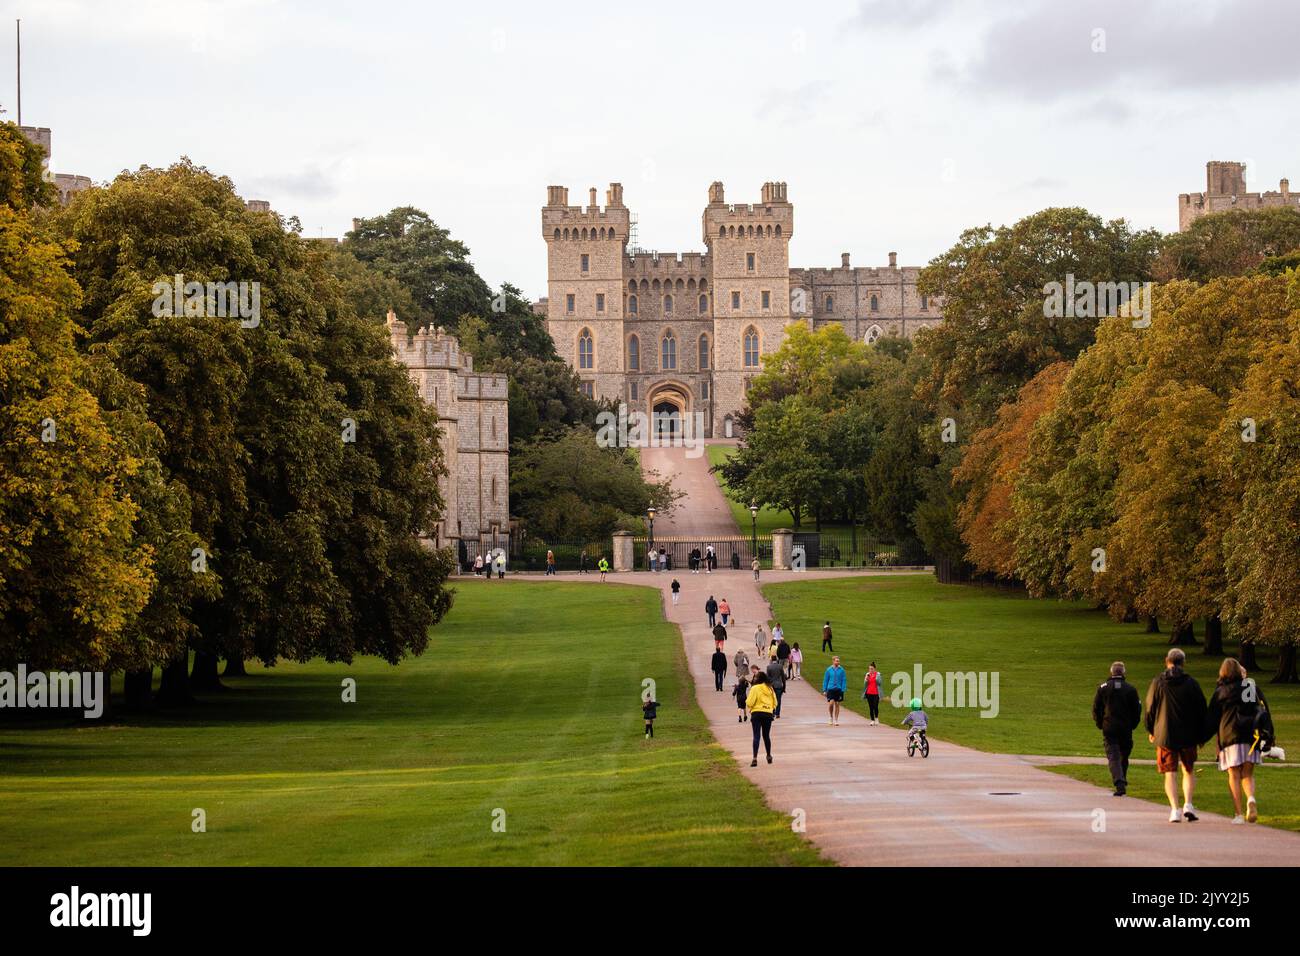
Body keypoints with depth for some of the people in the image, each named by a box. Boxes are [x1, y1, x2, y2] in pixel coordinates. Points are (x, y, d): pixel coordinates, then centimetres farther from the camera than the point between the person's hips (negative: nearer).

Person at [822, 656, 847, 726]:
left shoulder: (841, 670, 1)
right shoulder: (829, 670, 1)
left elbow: (844, 680, 3)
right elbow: (825, 680, 6)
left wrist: (843, 690, -5)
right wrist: (824, 690, 3)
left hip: (838, 689, 1)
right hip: (830, 689, -1)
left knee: (837, 704, 5)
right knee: (831, 703, -11)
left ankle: (836, 720, 14)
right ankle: (831, 717, 13)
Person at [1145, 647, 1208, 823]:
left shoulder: (1158, 683, -3)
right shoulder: (1191, 683, -3)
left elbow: (1150, 708, 3)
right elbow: (1201, 709, 2)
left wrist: (1151, 731, 18)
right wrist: (1200, 734, 12)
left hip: (1165, 736, -1)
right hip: (1188, 736, 1)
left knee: (1170, 774, 3)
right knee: (1189, 770, 16)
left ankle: (1174, 809, -8)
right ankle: (1188, 804, -1)